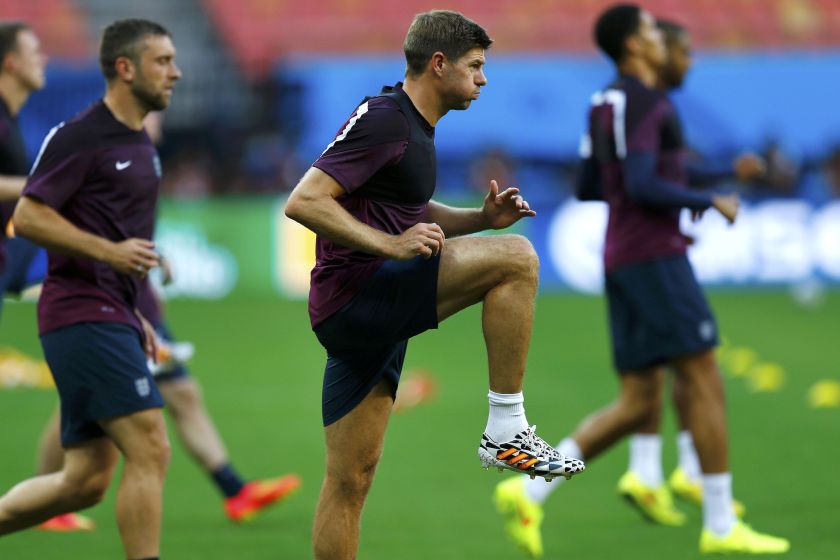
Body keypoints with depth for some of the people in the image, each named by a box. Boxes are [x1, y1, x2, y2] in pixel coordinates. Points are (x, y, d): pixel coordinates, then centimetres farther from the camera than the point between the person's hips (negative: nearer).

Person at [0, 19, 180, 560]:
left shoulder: (141, 145, 18)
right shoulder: (79, 136, -10)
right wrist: (109, 251, -21)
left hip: (111, 320, 10)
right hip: (83, 315, -10)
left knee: (87, 479, 8)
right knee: (150, 450, -14)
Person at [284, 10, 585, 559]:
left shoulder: (415, 127, 18)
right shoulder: (384, 120, -13)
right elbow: (303, 201, -19)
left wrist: (481, 217, 14)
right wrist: (391, 243, -25)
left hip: (373, 317, 10)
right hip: (354, 294, -10)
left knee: (350, 480, 10)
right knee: (515, 257, -19)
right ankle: (506, 430, -17)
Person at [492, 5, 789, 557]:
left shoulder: (606, 104, 18)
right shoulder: (643, 102, -12)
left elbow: (588, 188, 23)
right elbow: (640, 186, -22)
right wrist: (711, 202, -11)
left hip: (624, 263, 10)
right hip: (656, 258, -10)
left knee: (639, 404, 7)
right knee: (705, 383, -5)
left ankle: (529, 491, -1)